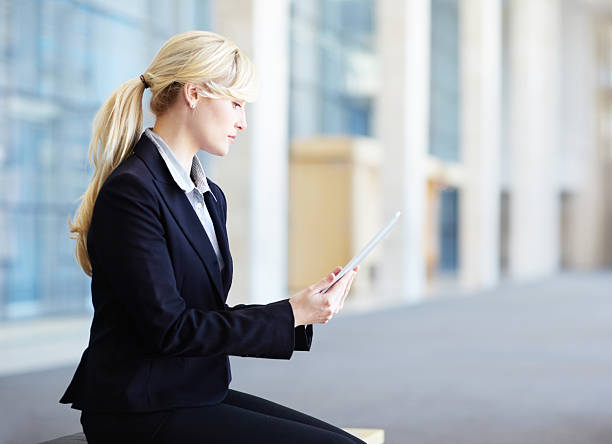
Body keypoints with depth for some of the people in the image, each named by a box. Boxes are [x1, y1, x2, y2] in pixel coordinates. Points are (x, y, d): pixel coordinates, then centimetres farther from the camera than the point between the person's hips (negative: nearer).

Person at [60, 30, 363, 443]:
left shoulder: (210, 196, 15)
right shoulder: (131, 190, -14)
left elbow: (208, 318, 13)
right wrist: (291, 314, -13)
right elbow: (168, 328, -18)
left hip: (199, 395, 9)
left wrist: (305, 309, 0)